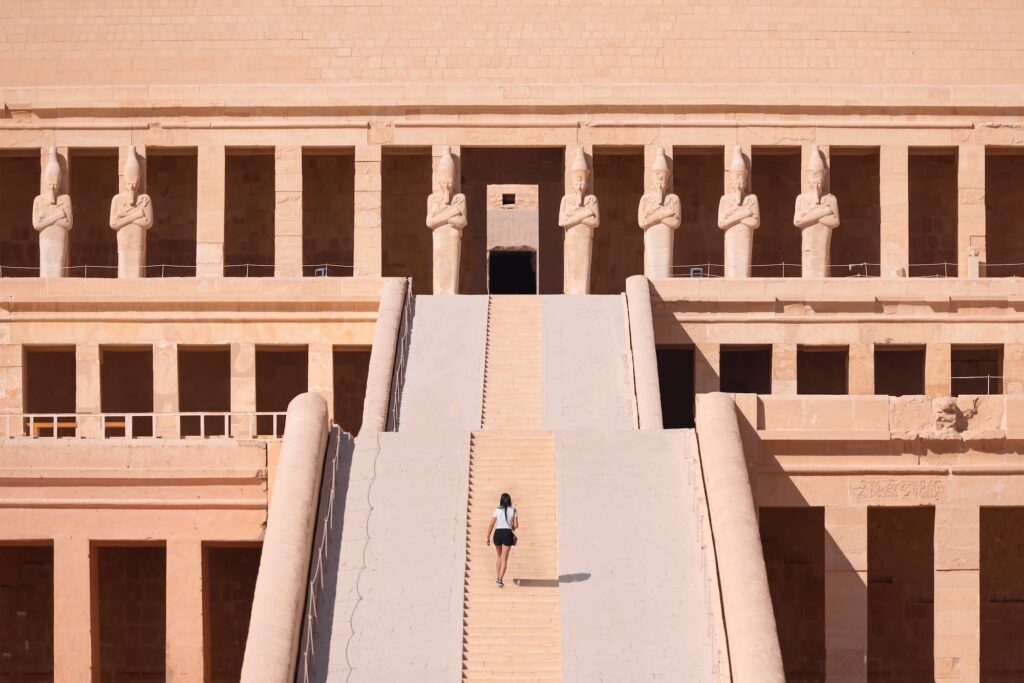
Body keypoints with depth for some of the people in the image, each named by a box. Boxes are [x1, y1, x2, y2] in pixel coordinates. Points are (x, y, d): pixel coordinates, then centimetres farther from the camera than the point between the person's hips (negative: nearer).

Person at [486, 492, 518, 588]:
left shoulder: (497, 510, 0)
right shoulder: (513, 510, 1)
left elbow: (491, 525, -3)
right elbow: (516, 525, 0)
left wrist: (488, 538, 3)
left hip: (498, 533, 1)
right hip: (508, 533, -1)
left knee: (499, 557, 20)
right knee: (504, 558, -1)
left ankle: (498, 578, 22)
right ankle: (500, 579, -12)